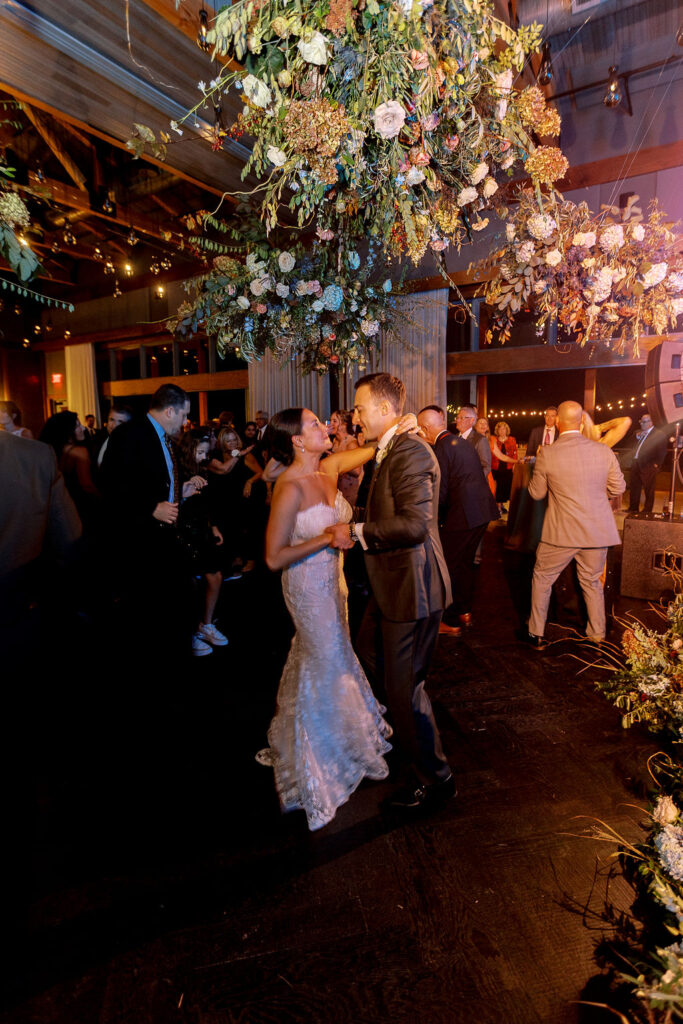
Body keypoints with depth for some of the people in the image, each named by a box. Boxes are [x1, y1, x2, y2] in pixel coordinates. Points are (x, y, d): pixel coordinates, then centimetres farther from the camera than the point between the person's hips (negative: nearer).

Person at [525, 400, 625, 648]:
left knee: (542, 579, 14)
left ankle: (536, 635, 20)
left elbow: (536, 493, -2)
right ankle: (598, 632, 34)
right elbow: (618, 488, 7)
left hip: (562, 533, -3)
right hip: (598, 531, 3)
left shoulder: (547, 454, -12)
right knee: (592, 581, 22)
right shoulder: (604, 451, -4)